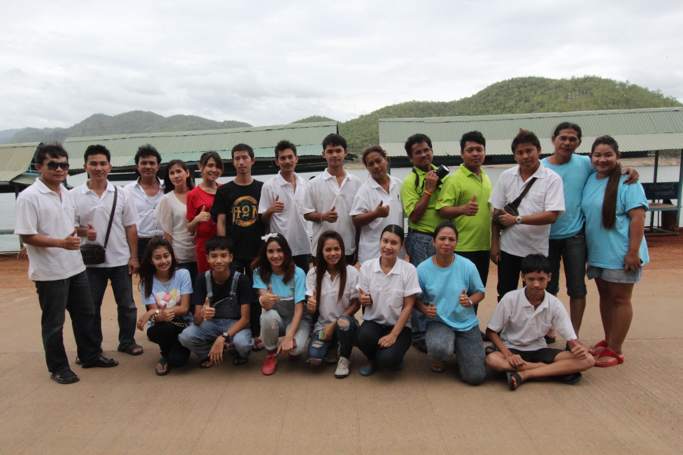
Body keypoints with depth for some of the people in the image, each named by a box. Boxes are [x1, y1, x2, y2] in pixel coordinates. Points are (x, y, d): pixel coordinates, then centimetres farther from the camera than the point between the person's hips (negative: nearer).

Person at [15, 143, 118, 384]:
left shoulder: (67, 194, 9)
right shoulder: (29, 197, -14)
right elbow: (26, 236, -18)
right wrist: (62, 243, -26)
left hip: (75, 267, 7)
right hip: (49, 272, -7)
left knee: (85, 313, 17)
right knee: (53, 322, 7)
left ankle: (90, 355, 32)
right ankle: (58, 368, 21)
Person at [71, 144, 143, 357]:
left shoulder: (121, 195, 0)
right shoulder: (74, 195, -3)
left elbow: (130, 228, 3)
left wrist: (133, 257, 0)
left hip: (120, 260, 1)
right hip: (91, 261, -1)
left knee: (127, 305, 10)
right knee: (91, 306, 12)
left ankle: (127, 341, 26)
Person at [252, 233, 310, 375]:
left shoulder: (298, 273, -17)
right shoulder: (259, 272, -13)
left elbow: (299, 309, -18)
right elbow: (267, 305, -24)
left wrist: (289, 336, -29)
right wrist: (263, 301, -50)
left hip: (297, 319, -2)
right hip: (276, 319, 2)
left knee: (296, 347, -31)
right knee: (269, 315, -34)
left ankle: (294, 350, 9)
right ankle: (271, 353, -5)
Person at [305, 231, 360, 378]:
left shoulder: (351, 272, -11)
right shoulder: (313, 273, -4)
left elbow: (356, 304, -6)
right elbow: (311, 309, -1)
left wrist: (334, 324, -14)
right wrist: (311, 306, -26)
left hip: (345, 321, -1)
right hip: (323, 323, 2)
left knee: (344, 323, -37)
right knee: (314, 359, -23)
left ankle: (344, 358, -6)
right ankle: (331, 347, 15)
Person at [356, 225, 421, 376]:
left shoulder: (409, 269, -11)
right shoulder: (367, 266, -5)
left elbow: (408, 307, -9)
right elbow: (363, 299, 4)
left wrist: (393, 335, -16)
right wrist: (363, 299, -21)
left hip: (399, 325, -2)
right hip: (373, 322, 2)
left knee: (387, 359, -27)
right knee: (364, 337, -32)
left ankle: (395, 357, 12)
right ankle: (372, 360, 5)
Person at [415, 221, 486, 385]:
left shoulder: (468, 266, -10)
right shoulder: (422, 269, -10)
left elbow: (480, 292, 3)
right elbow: (417, 299, 2)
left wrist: (470, 301, -19)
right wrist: (425, 309, -20)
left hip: (467, 323, 1)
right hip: (439, 322, -1)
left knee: (475, 377, -7)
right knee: (438, 348, -38)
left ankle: (459, 349, 28)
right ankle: (438, 358, 5)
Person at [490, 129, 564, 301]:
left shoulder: (552, 179, -8)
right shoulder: (506, 176, 1)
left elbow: (552, 215, -16)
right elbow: (497, 213, 4)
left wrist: (517, 219, -17)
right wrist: (494, 244, 1)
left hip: (537, 250, -2)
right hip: (508, 248, 2)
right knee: (505, 296, 12)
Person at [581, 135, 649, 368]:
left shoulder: (627, 182, -11)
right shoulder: (589, 180, 7)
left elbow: (638, 218, -16)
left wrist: (633, 252, -21)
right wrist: (585, 249, 13)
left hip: (620, 254, -6)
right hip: (597, 253, 7)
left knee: (619, 299, 3)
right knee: (605, 297, 16)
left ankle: (614, 350, 12)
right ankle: (608, 341, 31)